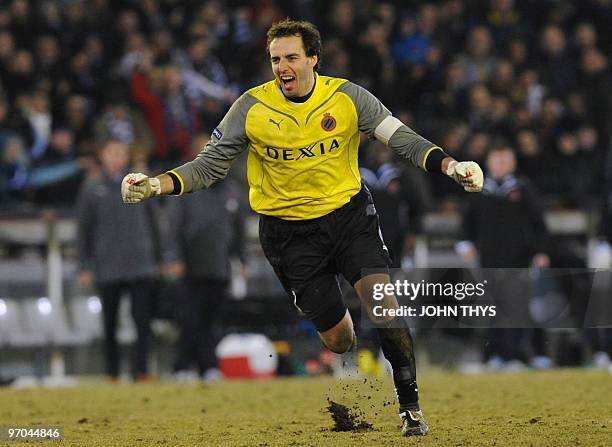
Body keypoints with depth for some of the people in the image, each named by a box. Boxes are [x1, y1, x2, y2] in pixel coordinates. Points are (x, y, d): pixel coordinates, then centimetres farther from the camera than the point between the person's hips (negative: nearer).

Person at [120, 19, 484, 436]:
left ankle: (410, 405, -6)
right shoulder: (251, 108, -8)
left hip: (349, 211, 0)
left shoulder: (347, 97, -7)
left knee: (384, 303, -20)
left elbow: (402, 138, -9)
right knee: (338, 339, 0)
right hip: (289, 229, 0)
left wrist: (450, 165, -25)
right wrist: (157, 184, -18)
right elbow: (209, 166, -3)